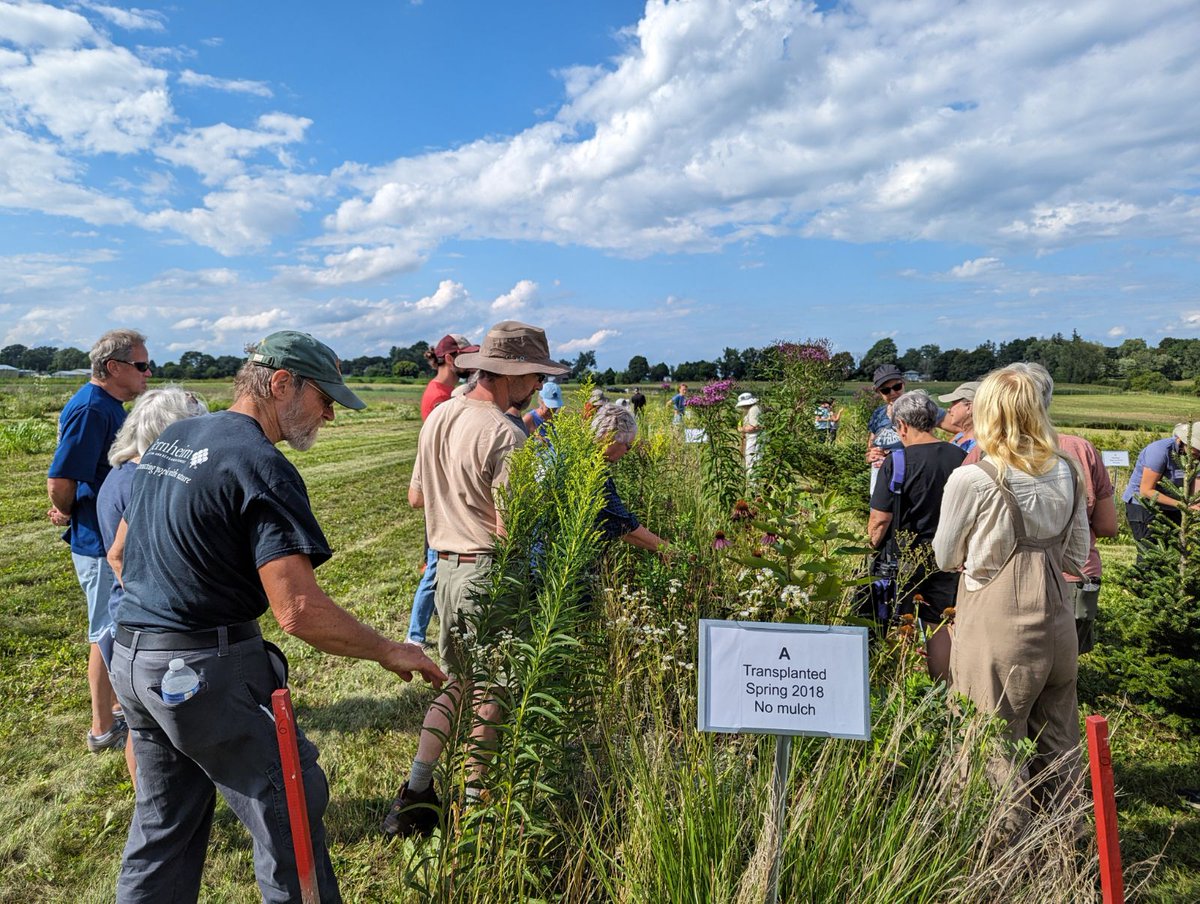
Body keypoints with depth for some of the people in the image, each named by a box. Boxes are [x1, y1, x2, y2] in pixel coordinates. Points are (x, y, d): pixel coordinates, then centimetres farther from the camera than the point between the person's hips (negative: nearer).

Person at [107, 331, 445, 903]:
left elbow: (120, 556, 19)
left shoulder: (168, 439, 10)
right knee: (289, 811, 6)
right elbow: (299, 611, -26)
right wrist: (389, 652, -14)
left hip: (132, 659, 9)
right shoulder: (260, 466, -19)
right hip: (208, 670, -9)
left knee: (163, 824, 22)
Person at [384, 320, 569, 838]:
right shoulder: (504, 436, -20)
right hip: (487, 572, -8)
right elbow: (508, 529, -22)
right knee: (490, 692, 9)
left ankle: (414, 793, 23)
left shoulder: (438, 417, 7)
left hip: (447, 567, 8)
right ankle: (474, 800, 24)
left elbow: (415, 497, 15)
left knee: (457, 684, 21)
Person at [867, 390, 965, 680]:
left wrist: (871, 548, 0)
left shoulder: (896, 462, -17)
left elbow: (880, 519, -17)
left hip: (905, 560, -4)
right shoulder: (960, 457, -2)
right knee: (940, 625, 13)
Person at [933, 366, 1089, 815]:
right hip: (1058, 622, 6)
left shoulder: (972, 480, -17)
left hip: (996, 630, -6)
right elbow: (1077, 557, 10)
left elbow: (946, 558, -2)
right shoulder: (1066, 473, 0)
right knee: (1058, 748, 20)